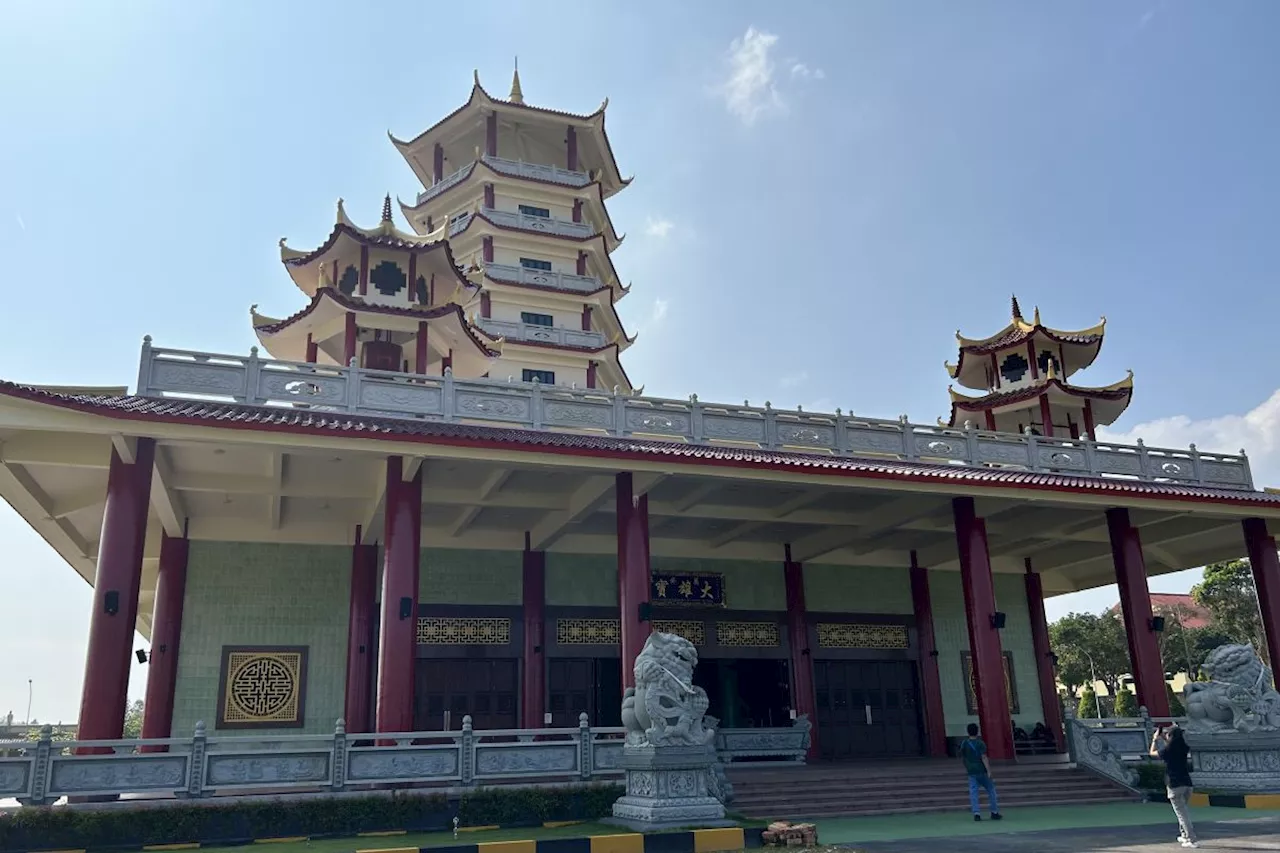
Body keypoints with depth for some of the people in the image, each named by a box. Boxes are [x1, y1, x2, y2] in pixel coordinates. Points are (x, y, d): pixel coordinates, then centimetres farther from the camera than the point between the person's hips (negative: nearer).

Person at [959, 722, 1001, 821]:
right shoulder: (980, 743, -11)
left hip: (971, 771, 3)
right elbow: (984, 758, -18)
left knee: (973, 793, 2)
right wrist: (989, 771, -17)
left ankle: (976, 813, -9)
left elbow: (962, 757, 14)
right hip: (982, 771, -3)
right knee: (991, 790, 11)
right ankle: (994, 812, 15)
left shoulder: (964, 743, 4)